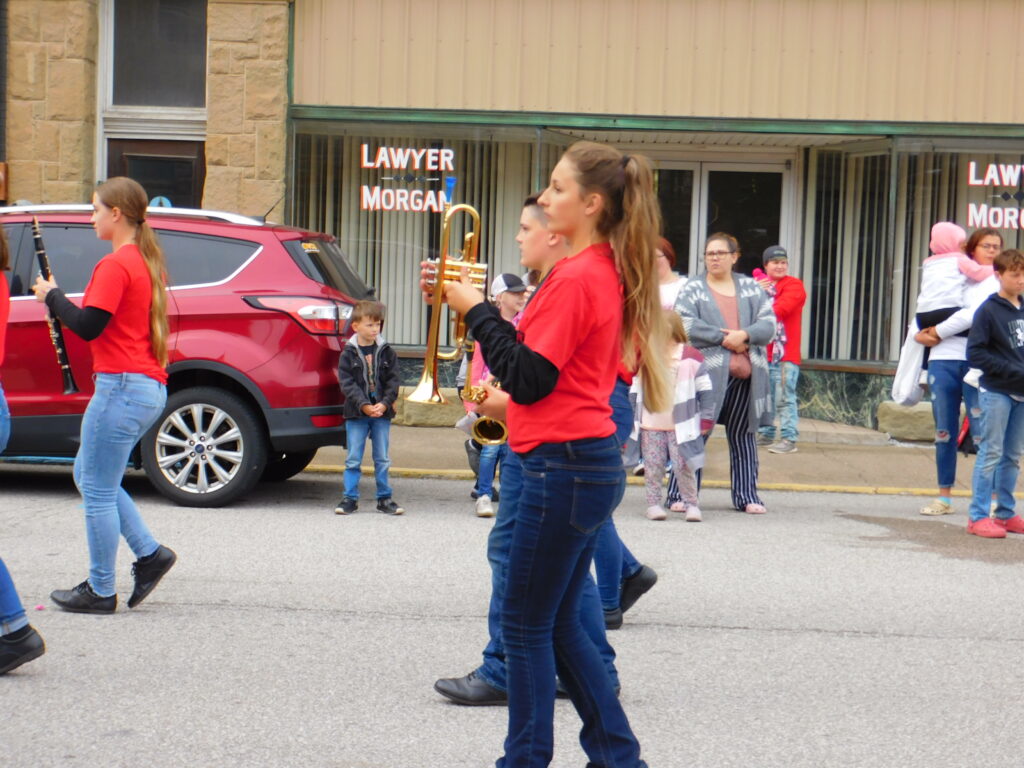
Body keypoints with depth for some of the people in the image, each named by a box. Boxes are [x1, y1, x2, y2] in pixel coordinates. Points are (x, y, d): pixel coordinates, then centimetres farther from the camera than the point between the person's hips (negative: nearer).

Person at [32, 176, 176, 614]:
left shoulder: (115, 265, -14)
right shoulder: (147, 261, 16)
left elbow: (87, 326, -18)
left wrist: (51, 296, -3)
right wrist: (59, 300, 13)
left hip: (122, 386, -10)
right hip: (150, 387, 10)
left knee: (98, 490, 0)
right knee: (90, 475, 20)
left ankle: (100, 591, 8)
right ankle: (150, 554, 17)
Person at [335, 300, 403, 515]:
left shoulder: (387, 352, 5)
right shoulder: (348, 354, -2)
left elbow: (393, 381, 1)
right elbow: (346, 382, -8)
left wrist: (385, 403, -14)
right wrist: (363, 405, -19)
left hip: (382, 412, 2)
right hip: (356, 414, -2)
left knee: (382, 459, 7)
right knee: (353, 459, 2)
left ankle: (384, 498, 16)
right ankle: (350, 498, 9)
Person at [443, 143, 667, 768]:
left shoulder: (575, 277, -17)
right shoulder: (610, 272, 13)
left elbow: (529, 379, -17)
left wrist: (476, 310, -9)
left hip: (565, 465, -10)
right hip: (593, 462, 10)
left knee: (526, 625, 2)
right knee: (558, 623, 17)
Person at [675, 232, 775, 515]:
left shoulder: (751, 287, 16)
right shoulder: (693, 289, 6)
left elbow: (768, 322, 6)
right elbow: (686, 325, -8)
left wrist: (744, 335, -12)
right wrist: (724, 338, -12)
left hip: (746, 374, 3)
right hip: (707, 372, -3)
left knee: (742, 435, 9)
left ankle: (746, 495, 17)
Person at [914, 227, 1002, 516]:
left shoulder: (997, 282, 6)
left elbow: (975, 314, -9)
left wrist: (937, 332, -4)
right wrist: (926, 334, 1)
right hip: (943, 359, 4)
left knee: (983, 433, -7)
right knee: (944, 431, 6)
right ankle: (944, 496, 14)